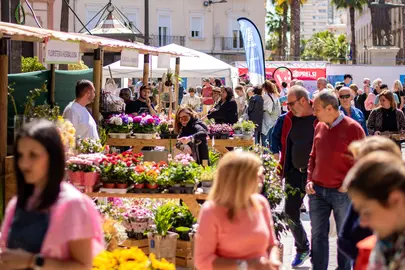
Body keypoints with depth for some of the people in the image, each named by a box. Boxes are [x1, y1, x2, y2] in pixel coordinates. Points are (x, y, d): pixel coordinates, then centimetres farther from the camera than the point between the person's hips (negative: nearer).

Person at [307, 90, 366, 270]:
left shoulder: (353, 128, -9)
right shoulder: (319, 127, 7)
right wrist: (309, 180, 5)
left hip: (342, 193, -5)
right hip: (317, 191, 5)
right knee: (318, 235, 8)